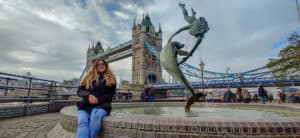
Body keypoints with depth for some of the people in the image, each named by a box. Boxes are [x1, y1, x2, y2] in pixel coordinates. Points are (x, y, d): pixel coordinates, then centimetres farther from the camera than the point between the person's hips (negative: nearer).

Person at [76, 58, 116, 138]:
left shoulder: (110, 78, 13)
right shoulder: (89, 77, 20)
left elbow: (110, 94, 6)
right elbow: (80, 91, 12)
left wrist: (98, 100, -10)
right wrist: (89, 95, -10)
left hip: (101, 105, -2)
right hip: (86, 105, 2)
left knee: (96, 116, -37)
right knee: (82, 120, -30)